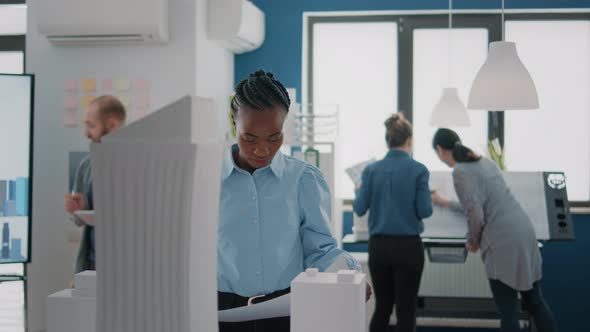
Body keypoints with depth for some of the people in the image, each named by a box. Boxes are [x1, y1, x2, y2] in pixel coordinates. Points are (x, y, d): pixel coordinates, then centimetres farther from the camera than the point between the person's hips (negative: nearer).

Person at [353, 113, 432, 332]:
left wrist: (360, 191, 21)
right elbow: (424, 211, -10)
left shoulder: (371, 170, 1)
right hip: (408, 246, -3)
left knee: (382, 306, 15)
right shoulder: (418, 170, -7)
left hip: (378, 246, 3)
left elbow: (360, 209, 0)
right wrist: (430, 198, 12)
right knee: (406, 309, 4)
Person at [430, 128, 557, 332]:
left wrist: (472, 241, 4)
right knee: (535, 302, 16)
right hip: (524, 232, 8)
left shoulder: (460, 172, -9)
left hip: (504, 241, -8)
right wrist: (446, 203, 40)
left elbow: (476, 216, -15)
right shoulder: (484, 162, 18)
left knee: (508, 310, 2)